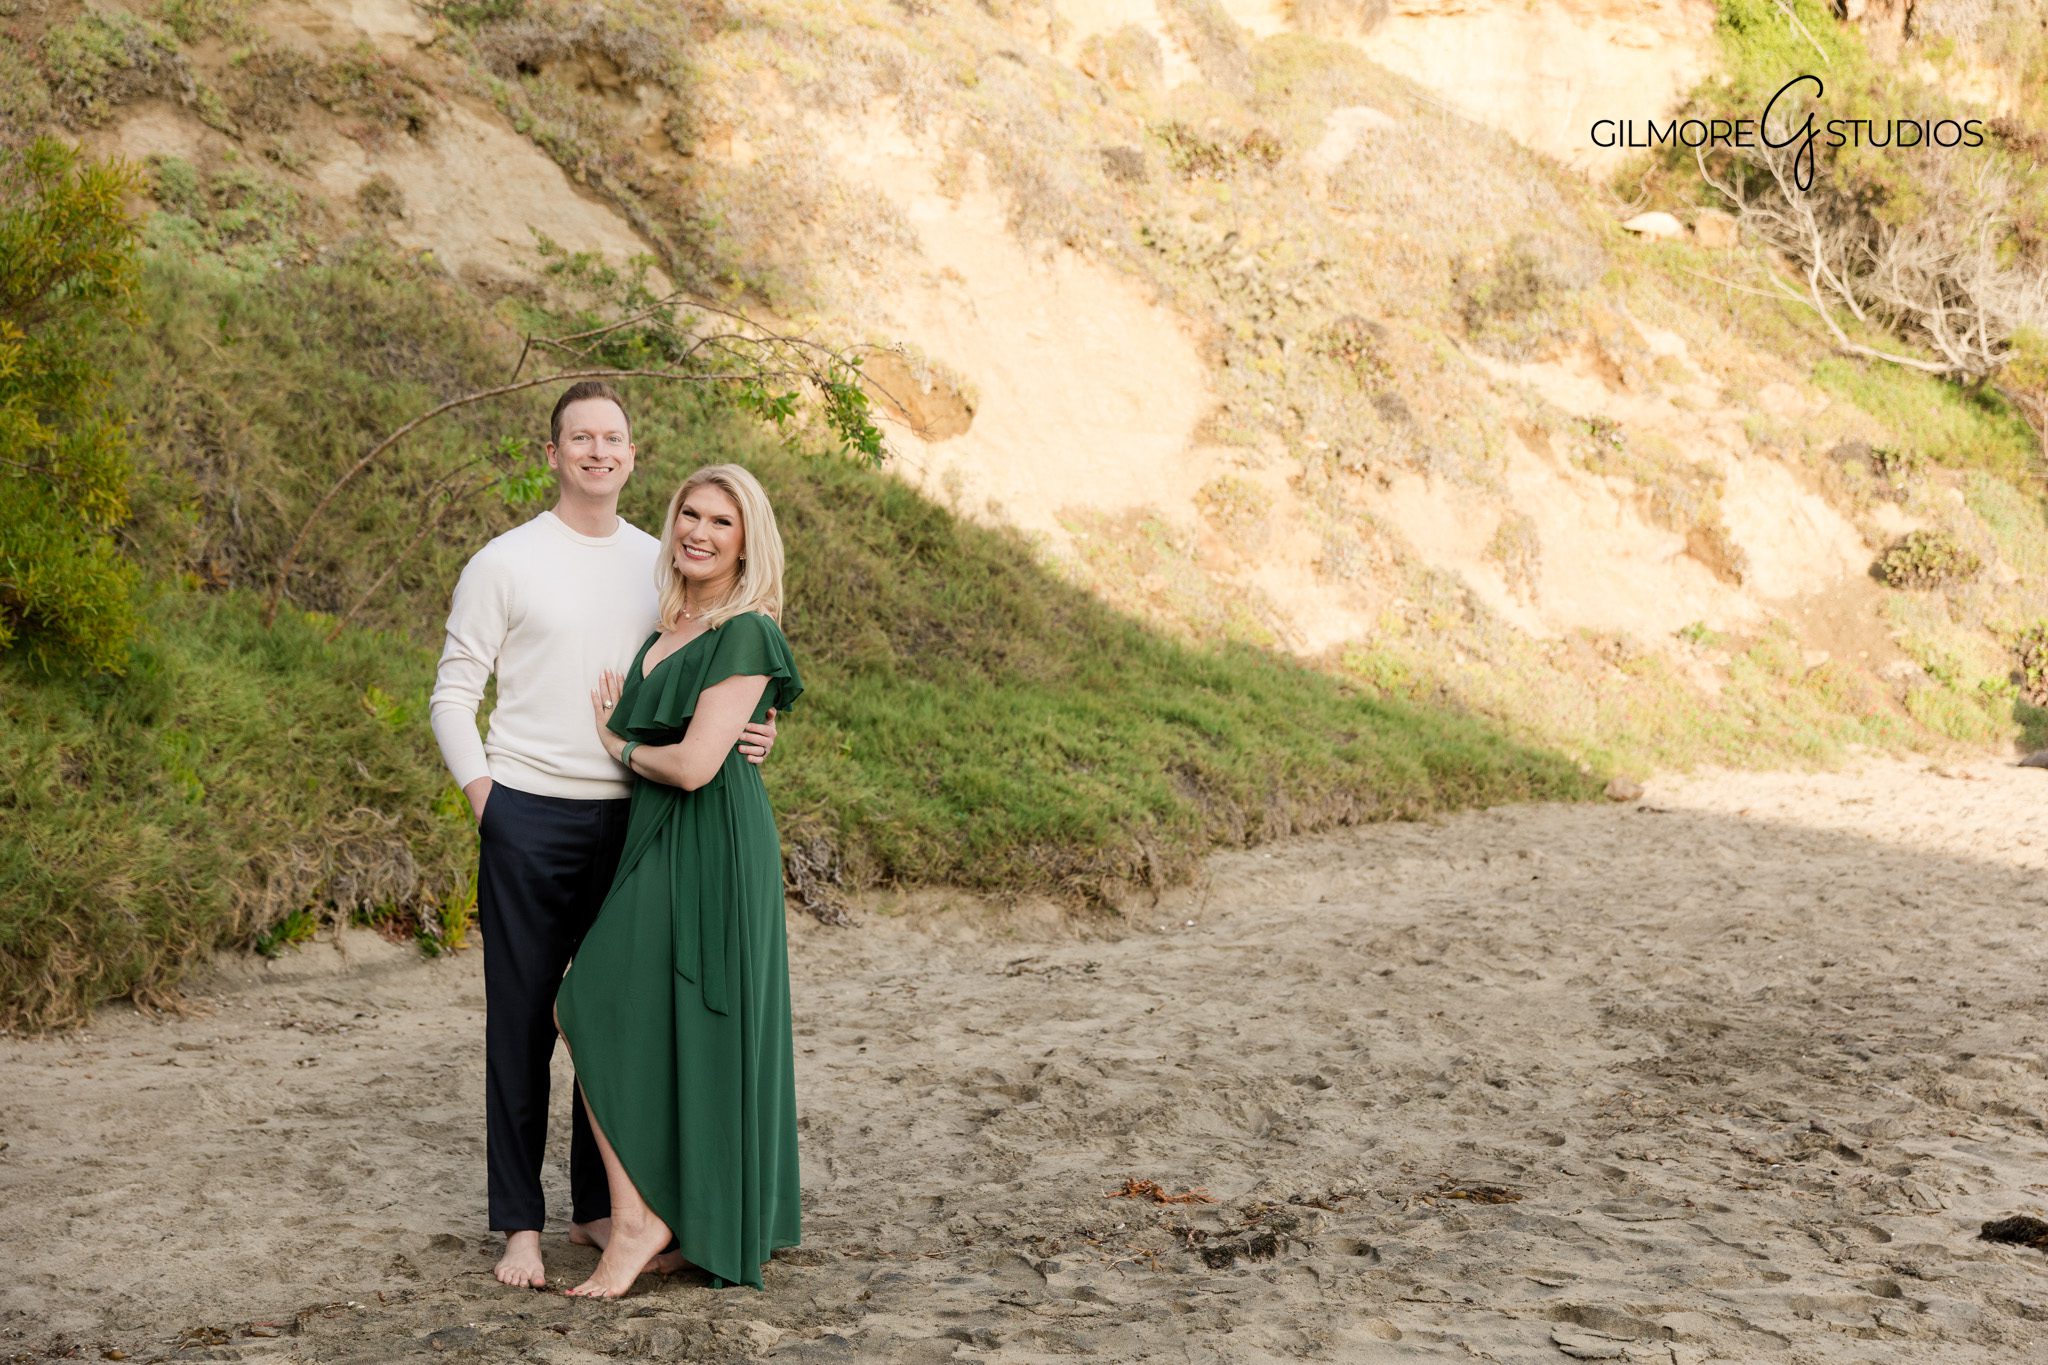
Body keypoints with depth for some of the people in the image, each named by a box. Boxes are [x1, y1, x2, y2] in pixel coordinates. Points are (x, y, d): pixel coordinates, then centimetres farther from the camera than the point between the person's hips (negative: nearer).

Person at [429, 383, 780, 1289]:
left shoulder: (659, 567, 11)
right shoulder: (505, 563, -1)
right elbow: (453, 694, 2)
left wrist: (740, 737, -3)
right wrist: (482, 794, -9)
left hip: (629, 818, 4)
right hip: (528, 816, -4)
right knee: (522, 1020, 1)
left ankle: (599, 1207, 21)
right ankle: (520, 1224, 8)